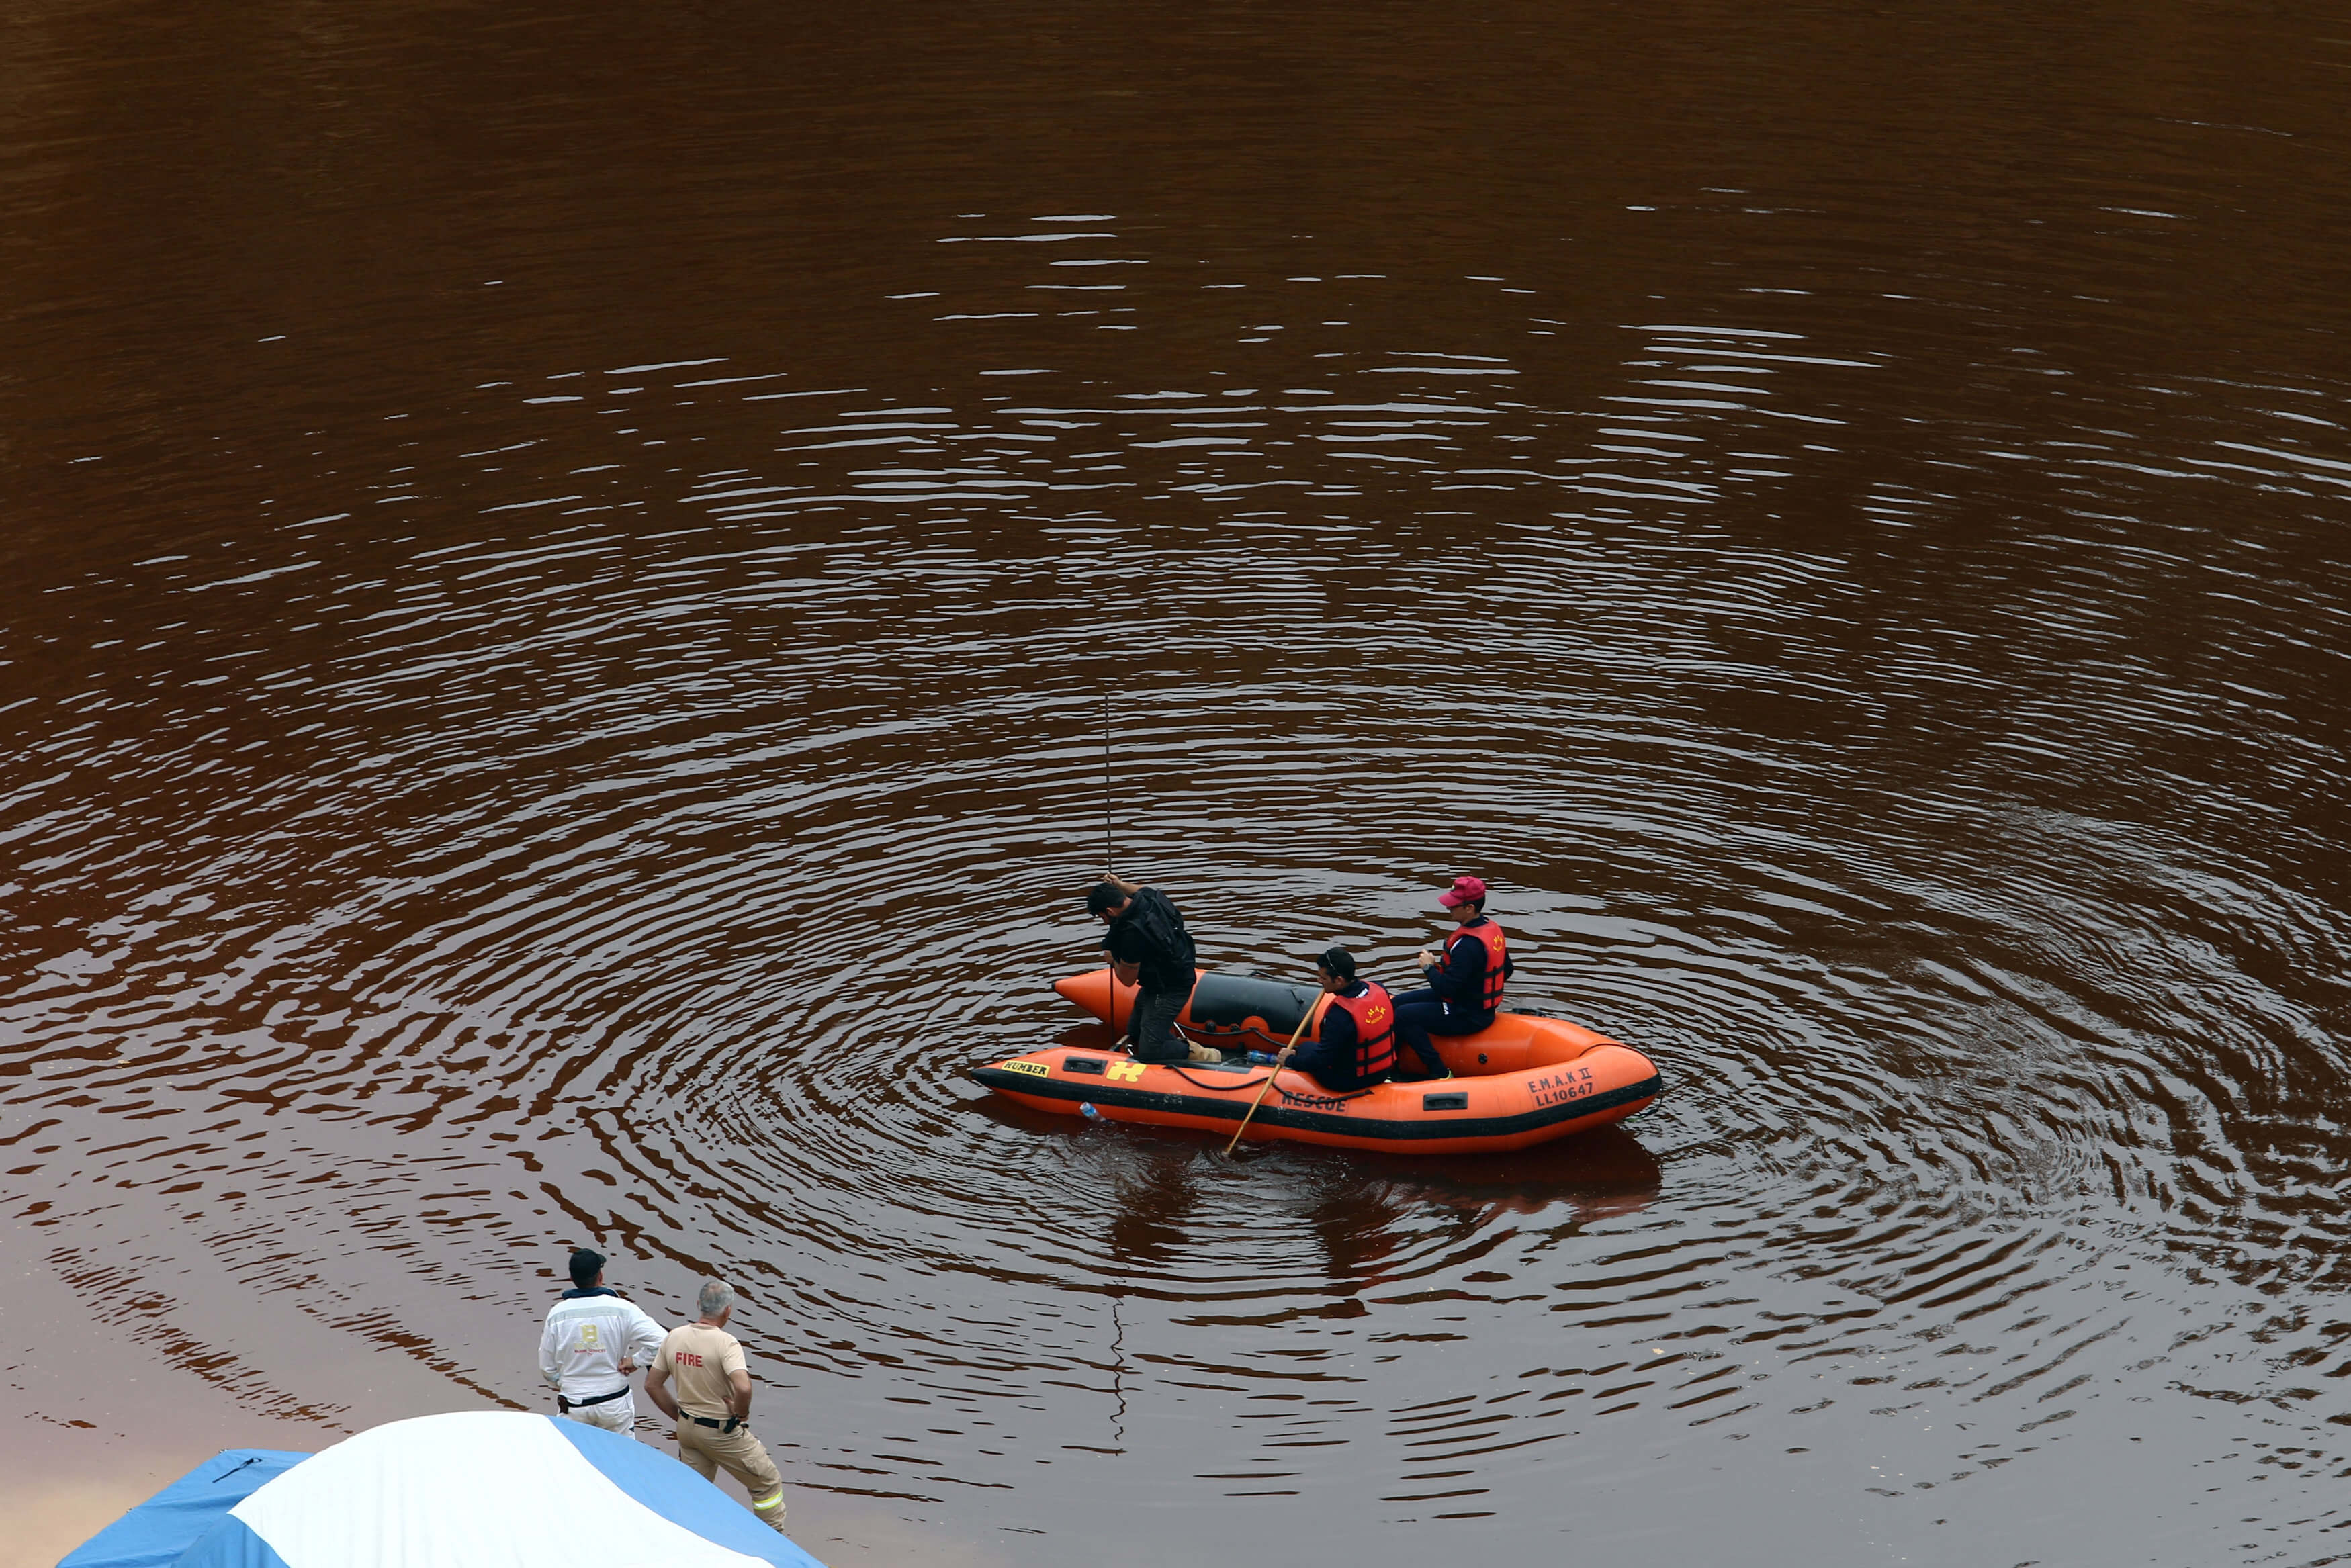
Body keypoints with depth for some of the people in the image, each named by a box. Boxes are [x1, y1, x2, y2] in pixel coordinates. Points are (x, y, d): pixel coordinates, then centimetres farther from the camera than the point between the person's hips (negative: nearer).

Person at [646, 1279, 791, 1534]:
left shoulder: (674, 1337, -3)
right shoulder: (726, 1343, -23)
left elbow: (652, 1384, 5)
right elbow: (743, 1388, -37)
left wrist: (680, 1416, 13)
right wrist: (742, 1414, -16)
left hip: (687, 1426, 6)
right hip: (723, 1433, -6)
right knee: (767, 1483, 12)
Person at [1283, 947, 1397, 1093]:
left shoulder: (1340, 1015, -33)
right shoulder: (1379, 990, -9)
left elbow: (1322, 1058, -27)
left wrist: (1290, 1060, -11)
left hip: (1349, 1083, -7)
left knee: (1307, 1047, 20)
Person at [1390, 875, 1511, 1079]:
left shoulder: (1469, 945, -29)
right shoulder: (1493, 929, 2)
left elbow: (1446, 988, -29)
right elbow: (1506, 971, 15)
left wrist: (1429, 967, -11)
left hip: (1467, 1017, -10)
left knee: (1403, 1016, -15)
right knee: (1398, 1002, 11)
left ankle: (1440, 1074, -11)